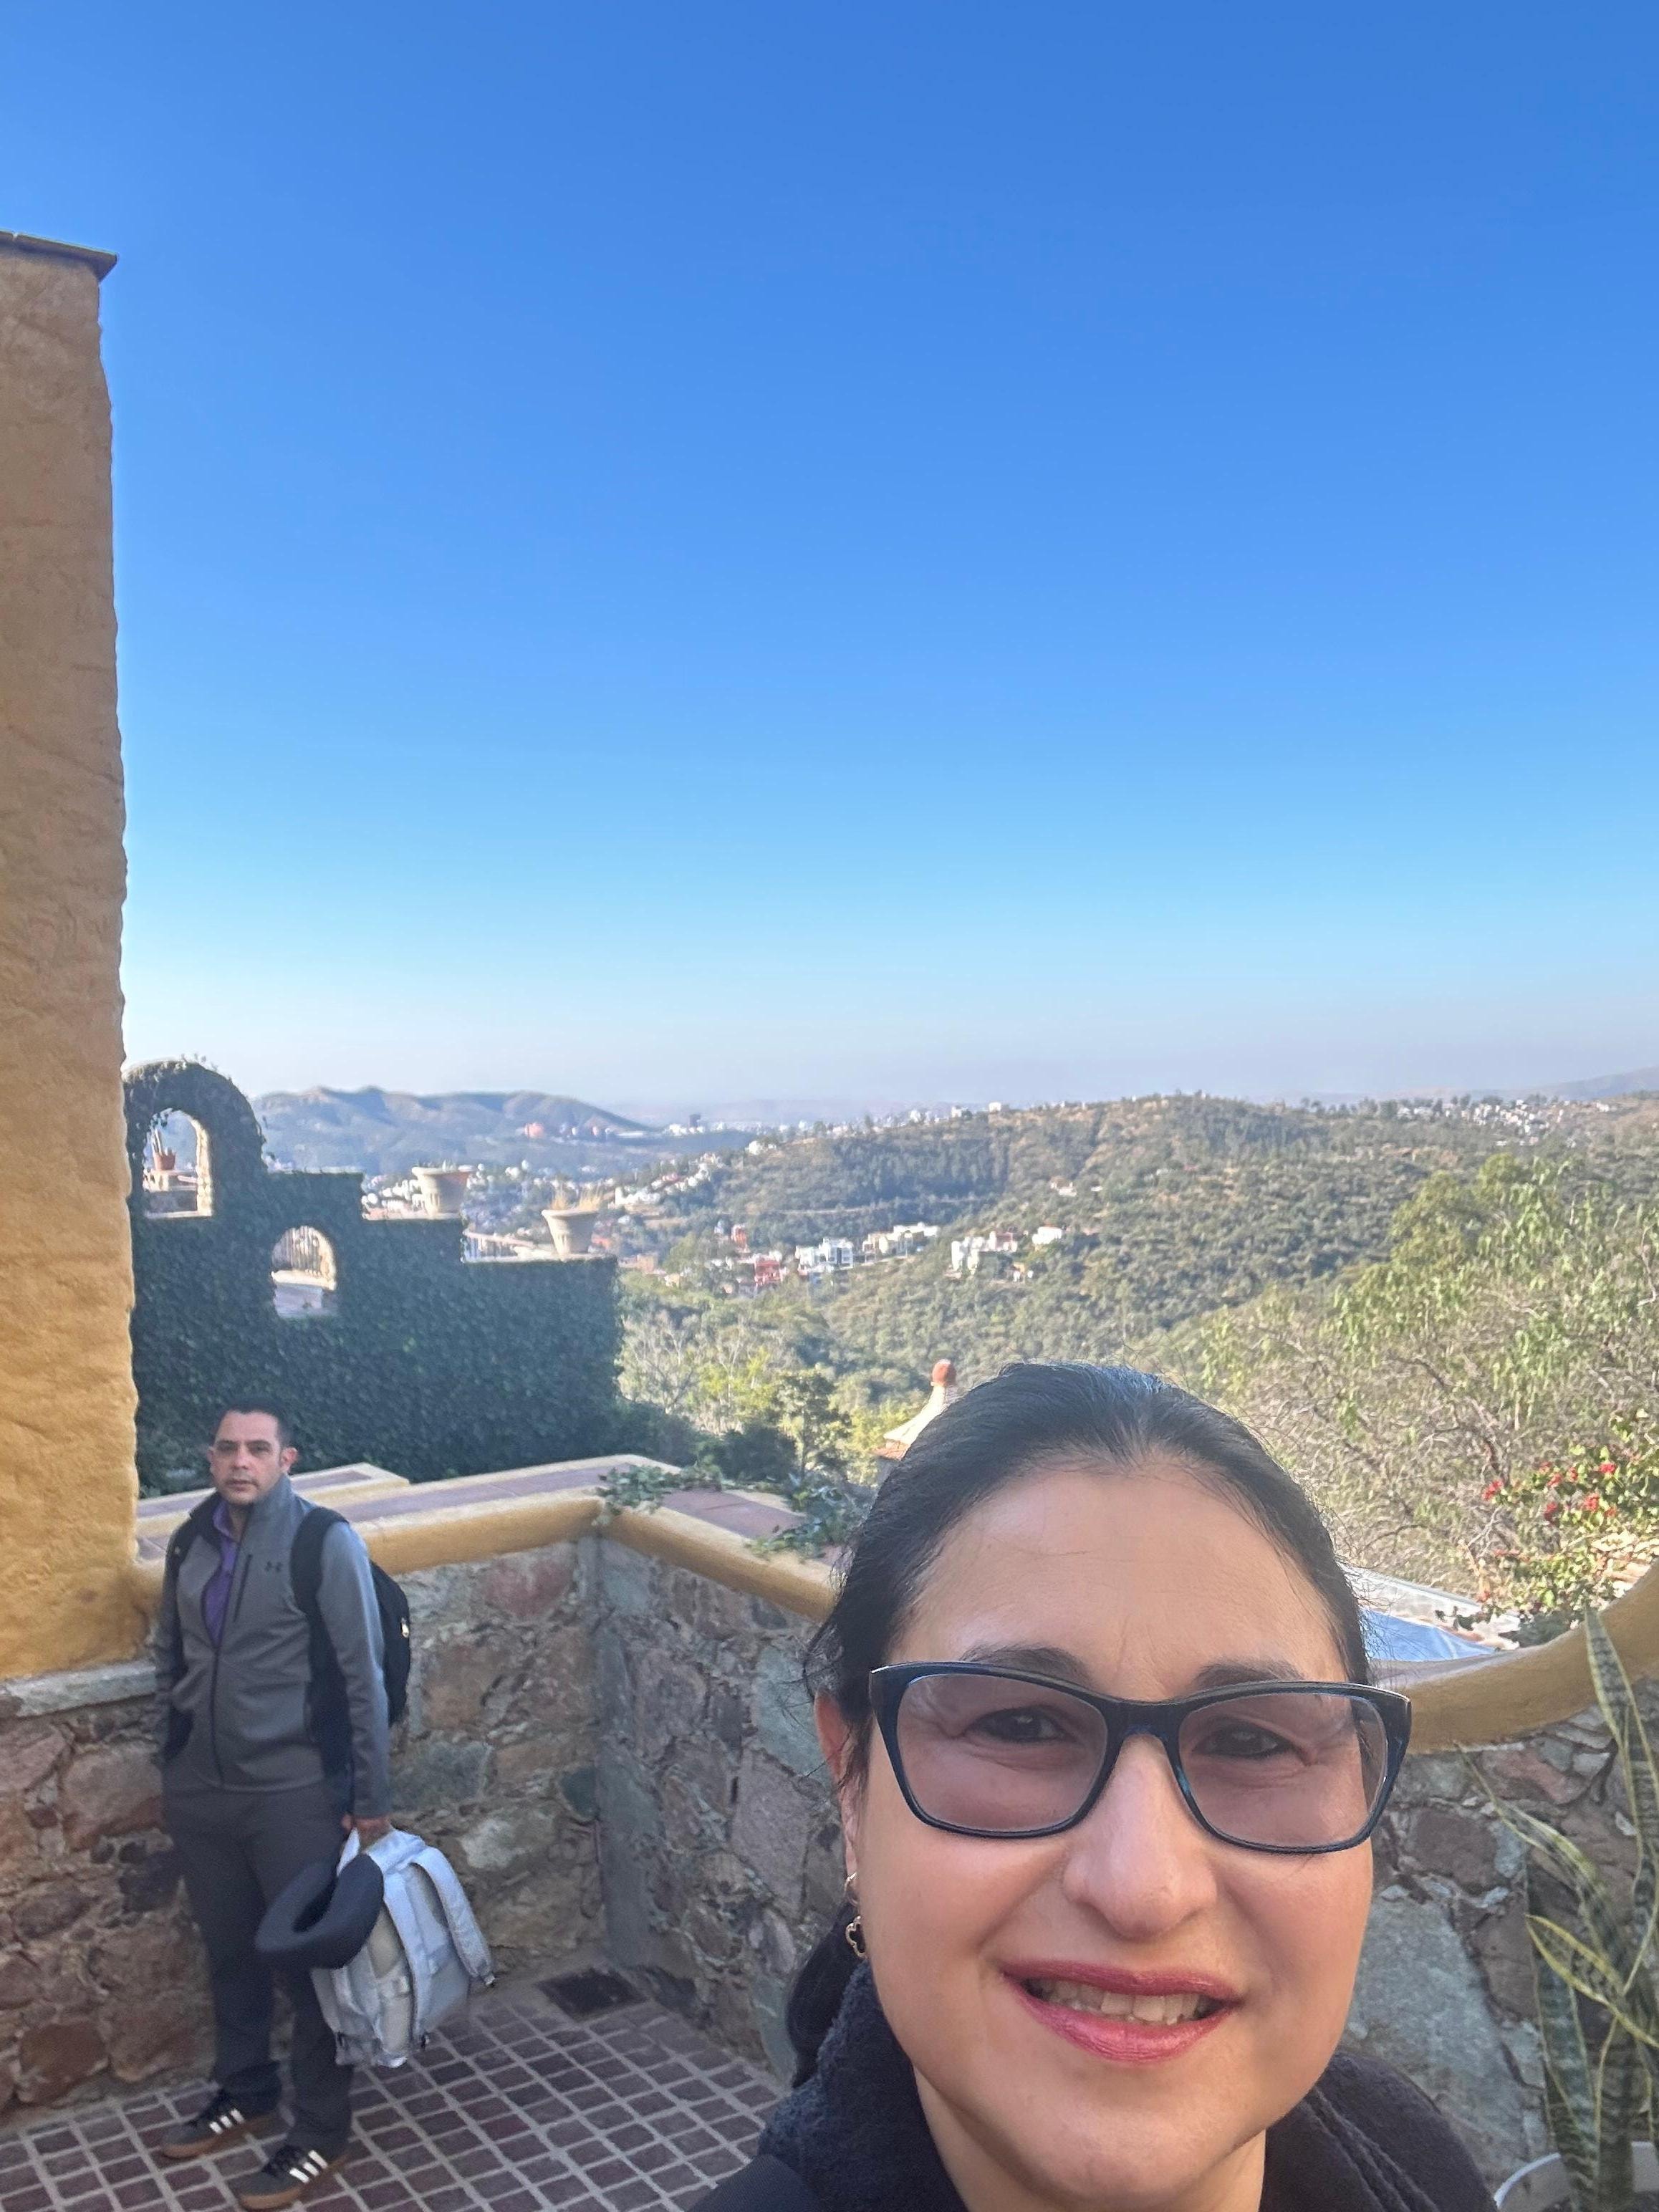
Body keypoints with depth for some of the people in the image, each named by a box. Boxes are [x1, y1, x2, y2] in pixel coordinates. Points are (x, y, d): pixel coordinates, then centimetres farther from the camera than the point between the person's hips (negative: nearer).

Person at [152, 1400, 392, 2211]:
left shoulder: (326, 1542, -14)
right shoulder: (190, 1544, 3)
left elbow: (362, 1674, -12)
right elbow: (170, 1653, 17)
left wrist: (372, 1794, -12)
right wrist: (176, 1764, 17)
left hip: (295, 1791, -5)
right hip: (200, 1791, 6)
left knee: (313, 1959, 6)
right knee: (230, 1951, 21)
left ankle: (321, 2131, 22)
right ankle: (243, 2094, 41)